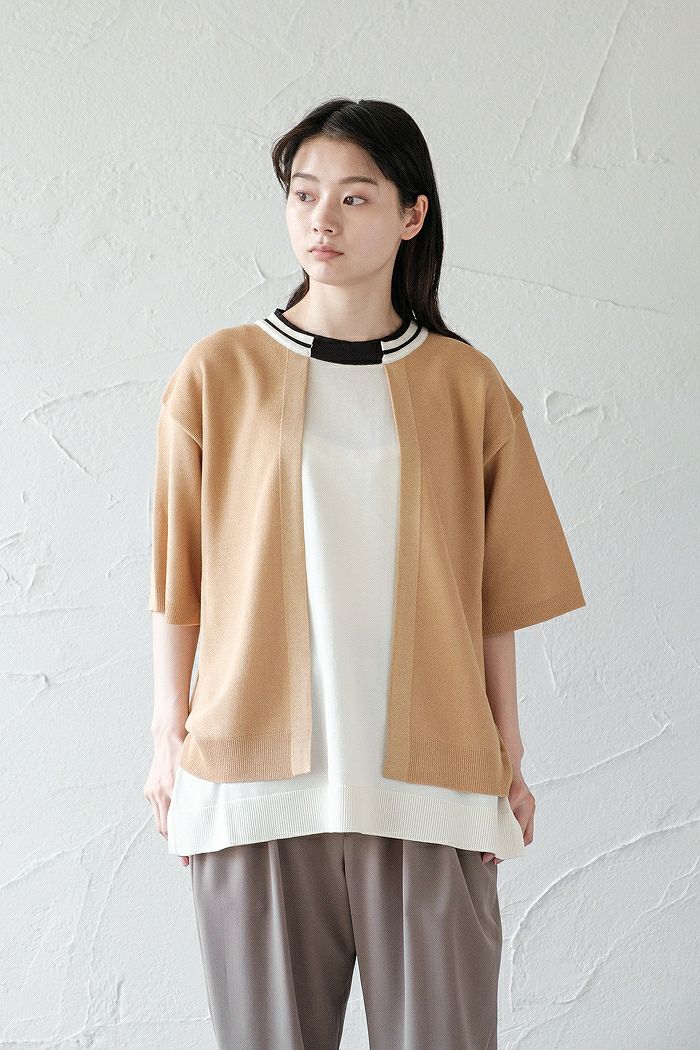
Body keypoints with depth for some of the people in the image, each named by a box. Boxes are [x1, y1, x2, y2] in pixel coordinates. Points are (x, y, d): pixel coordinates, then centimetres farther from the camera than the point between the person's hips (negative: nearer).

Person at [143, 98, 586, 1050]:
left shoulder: (466, 385, 6)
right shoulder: (218, 374, 4)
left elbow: (494, 591, 8)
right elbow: (179, 580, 5)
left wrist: (509, 755, 8)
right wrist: (169, 741, 3)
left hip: (430, 777, 1)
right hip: (258, 776, 0)